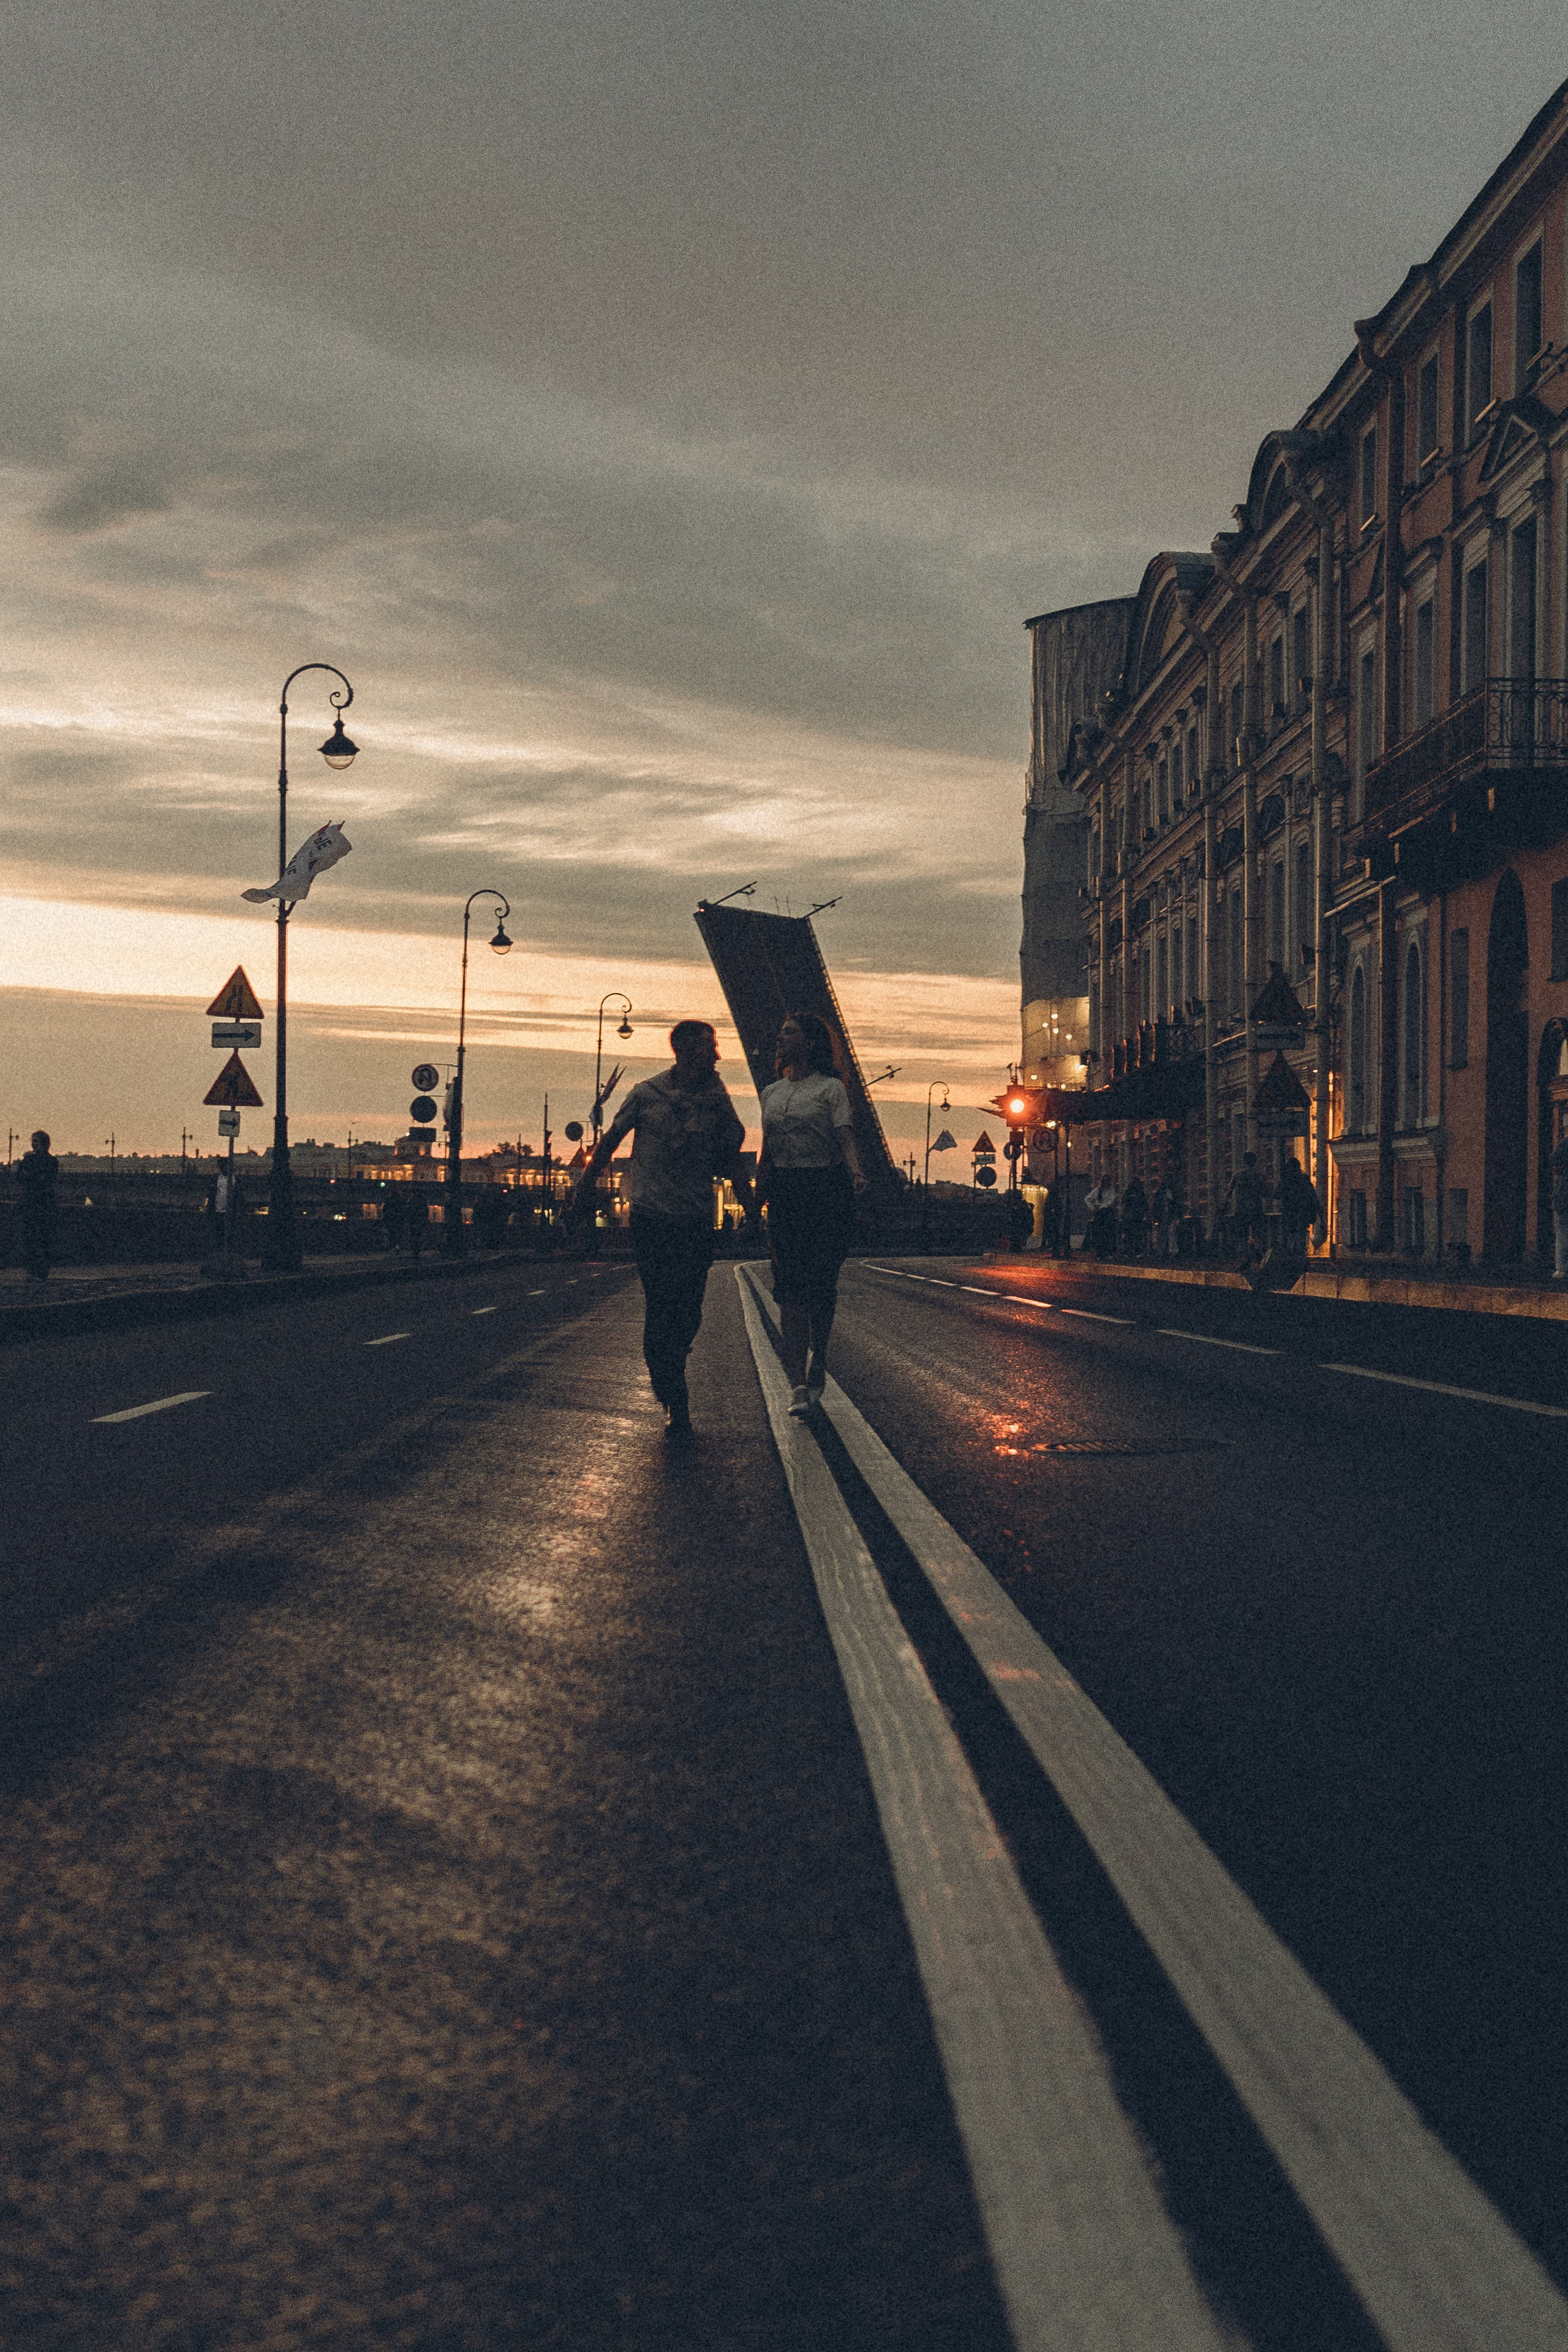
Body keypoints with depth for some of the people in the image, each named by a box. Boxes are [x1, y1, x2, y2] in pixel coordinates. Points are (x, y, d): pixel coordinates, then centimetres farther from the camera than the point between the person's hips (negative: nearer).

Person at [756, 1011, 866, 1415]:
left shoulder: (830, 1088, 0)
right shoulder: (771, 1093, 16)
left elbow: (845, 1137, -11)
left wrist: (855, 1172, -30)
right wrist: (758, 1192, 15)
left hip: (826, 1189, -4)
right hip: (784, 1193, 4)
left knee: (821, 1282, 0)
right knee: (790, 1283, -7)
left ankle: (818, 1365, 19)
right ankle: (797, 1380, -12)